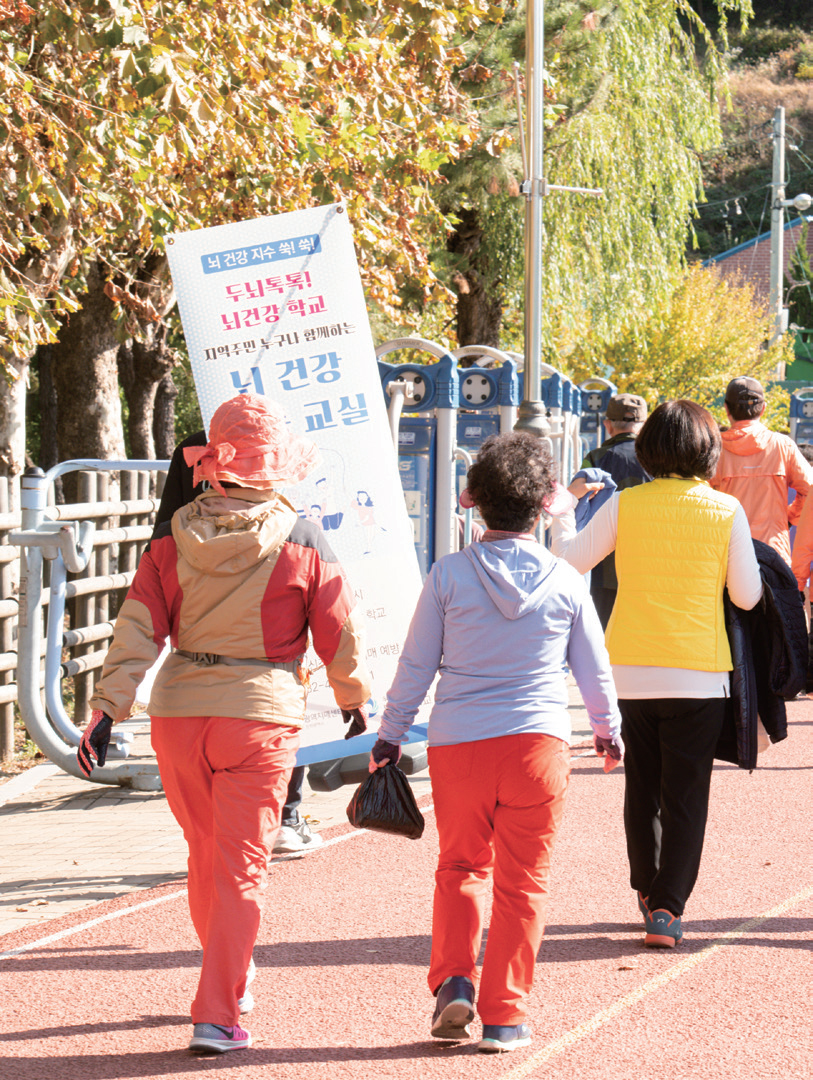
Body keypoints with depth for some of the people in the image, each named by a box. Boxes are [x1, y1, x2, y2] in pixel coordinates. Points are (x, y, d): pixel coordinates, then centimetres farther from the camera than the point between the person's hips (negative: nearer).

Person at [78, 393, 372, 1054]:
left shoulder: (174, 539, -1)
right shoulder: (302, 544, -6)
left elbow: (137, 632, -5)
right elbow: (341, 635, 2)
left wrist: (108, 709, -4)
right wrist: (355, 702, 19)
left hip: (179, 709, 3)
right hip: (262, 713, -3)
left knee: (207, 849, 21)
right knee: (240, 866, 0)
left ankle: (232, 973, 39)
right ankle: (218, 1016, -5)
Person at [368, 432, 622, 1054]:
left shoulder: (449, 574, -3)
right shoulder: (566, 582, 0)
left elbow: (416, 665, 1)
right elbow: (594, 669, 11)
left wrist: (390, 736, 13)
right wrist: (609, 730, 28)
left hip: (457, 745, 0)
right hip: (538, 743, 0)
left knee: (461, 866, 18)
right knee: (523, 884, 7)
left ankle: (453, 981, 2)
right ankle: (504, 1016, 6)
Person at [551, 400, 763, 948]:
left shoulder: (624, 506, -3)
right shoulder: (726, 511, -5)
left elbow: (569, 560, 6)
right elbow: (748, 596, -2)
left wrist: (565, 507, 22)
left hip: (630, 671, 2)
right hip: (698, 673, -2)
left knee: (642, 788, 18)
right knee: (685, 795, 3)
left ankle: (647, 893, 28)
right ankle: (668, 908, -5)